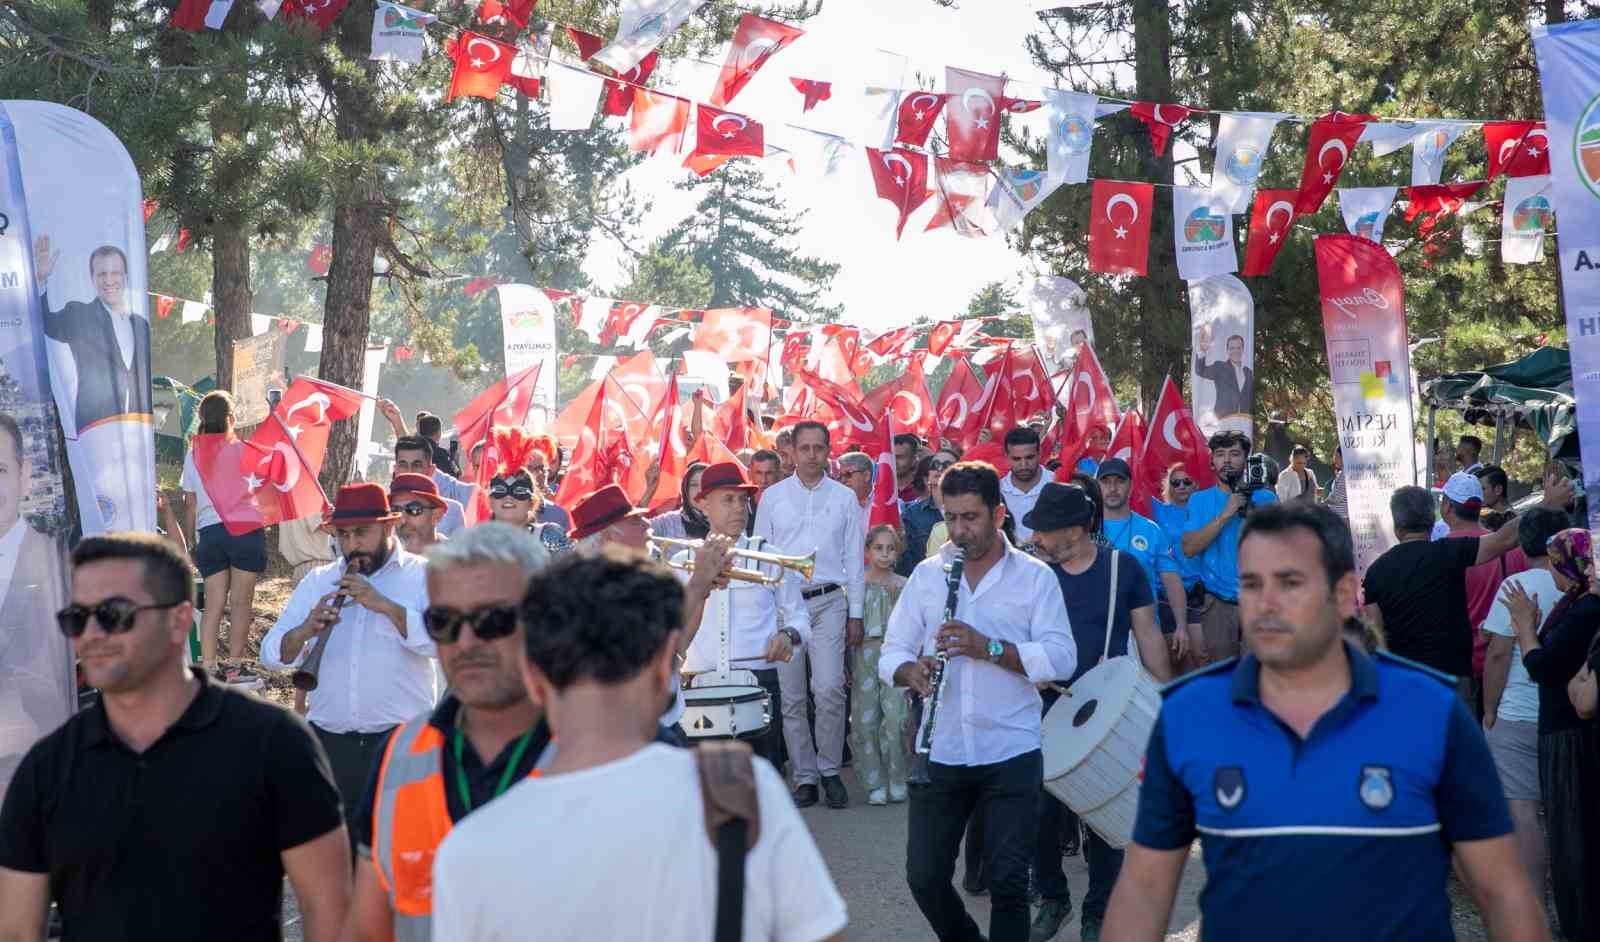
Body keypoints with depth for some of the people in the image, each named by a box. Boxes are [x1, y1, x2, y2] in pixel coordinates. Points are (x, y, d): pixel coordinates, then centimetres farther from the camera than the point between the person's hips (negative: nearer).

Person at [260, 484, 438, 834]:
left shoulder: (423, 576, 1)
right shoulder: (317, 582, 13)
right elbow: (271, 655, 6)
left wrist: (385, 605, -21)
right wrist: (304, 631, -14)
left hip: (401, 739, -3)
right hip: (327, 738, 4)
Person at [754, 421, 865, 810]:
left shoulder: (844, 498, 7)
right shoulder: (773, 497, 6)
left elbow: (854, 558, 8)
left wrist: (855, 613, 5)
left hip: (829, 602, -1)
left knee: (829, 689, -13)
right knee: (791, 697, 2)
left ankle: (830, 770, 2)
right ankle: (805, 777, 10)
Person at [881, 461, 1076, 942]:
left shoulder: (1035, 576, 0)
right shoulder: (927, 574, 9)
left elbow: (1062, 659, -9)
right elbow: (891, 653, 6)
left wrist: (990, 647, -22)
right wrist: (910, 670, -17)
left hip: (1011, 754, -3)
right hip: (940, 753, 3)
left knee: (1008, 882, -2)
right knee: (924, 877, 5)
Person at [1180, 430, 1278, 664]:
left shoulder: (1265, 498, 5)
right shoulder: (1199, 500, 5)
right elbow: (1189, 548, -8)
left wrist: (1253, 515, -14)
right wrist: (1225, 515, -14)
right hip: (1218, 603, 0)